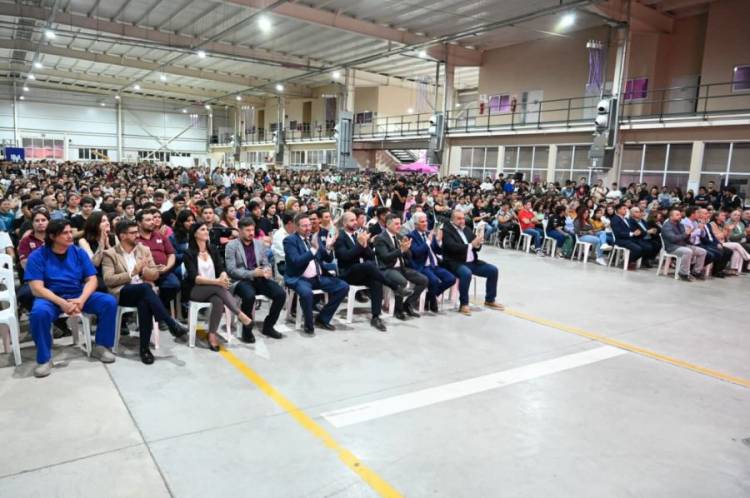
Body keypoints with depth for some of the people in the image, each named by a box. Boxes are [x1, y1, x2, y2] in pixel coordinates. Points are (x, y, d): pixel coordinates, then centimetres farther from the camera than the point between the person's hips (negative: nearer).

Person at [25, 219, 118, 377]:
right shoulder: (37, 256, -5)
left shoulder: (79, 252, 3)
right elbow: (37, 288, -13)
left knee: (109, 302, -21)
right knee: (39, 312, -36)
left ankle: (101, 346, -4)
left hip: (78, 295, 3)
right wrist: (62, 303, -28)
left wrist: (81, 300, -21)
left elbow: (91, 280, -1)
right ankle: (44, 358, -16)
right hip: (50, 297, -3)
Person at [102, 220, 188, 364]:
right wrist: (132, 273, -13)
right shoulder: (110, 254, 4)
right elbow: (108, 280, -8)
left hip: (143, 291, 3)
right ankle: (172, 325, -36)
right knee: (145, 287, -36)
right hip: (122, 293, -3)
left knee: (144, 303, -35)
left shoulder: (144, 249, 16)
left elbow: (155, 274, 12)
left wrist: (143, 269, -8)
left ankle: (145, 347, -27)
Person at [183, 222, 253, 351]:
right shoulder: (189, 253, -6)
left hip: (214, 289, 4)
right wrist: (217, 281, -30)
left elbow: (221, 269, 1)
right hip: (195, 290, -4)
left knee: (218, 300, -33)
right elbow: (194, 278, -16)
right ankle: (240, 314, -34)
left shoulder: (213, 249, 9)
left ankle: (212, 335, -27)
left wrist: (224, 277, -24)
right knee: (219, 288, -35)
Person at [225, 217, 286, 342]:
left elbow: (266, 263, 15)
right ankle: (247, 330, -14)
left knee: (281, 294, -19)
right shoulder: (231, 246, -2)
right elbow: (231, 270, -10)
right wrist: (252, 273, -20)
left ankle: (268, 326, 0)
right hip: (241, 280, -5)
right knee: (249, 296, -38)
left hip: (259, 278, 5)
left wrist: (267, 271, -11)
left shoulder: (259, 243, 14)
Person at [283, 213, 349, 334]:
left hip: (318, 277, 6)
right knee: (307, 292, -38)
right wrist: (313, 249, -30)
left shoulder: (314, 238, 11)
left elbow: (328, 259, 10)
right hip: (299, 278, -6)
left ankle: (322, 319, 4)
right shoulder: (290, 240, -6)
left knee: (343, 286, -8)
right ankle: (309, 324, -10)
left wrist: (328, 248, -11)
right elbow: (296, 261, -21)